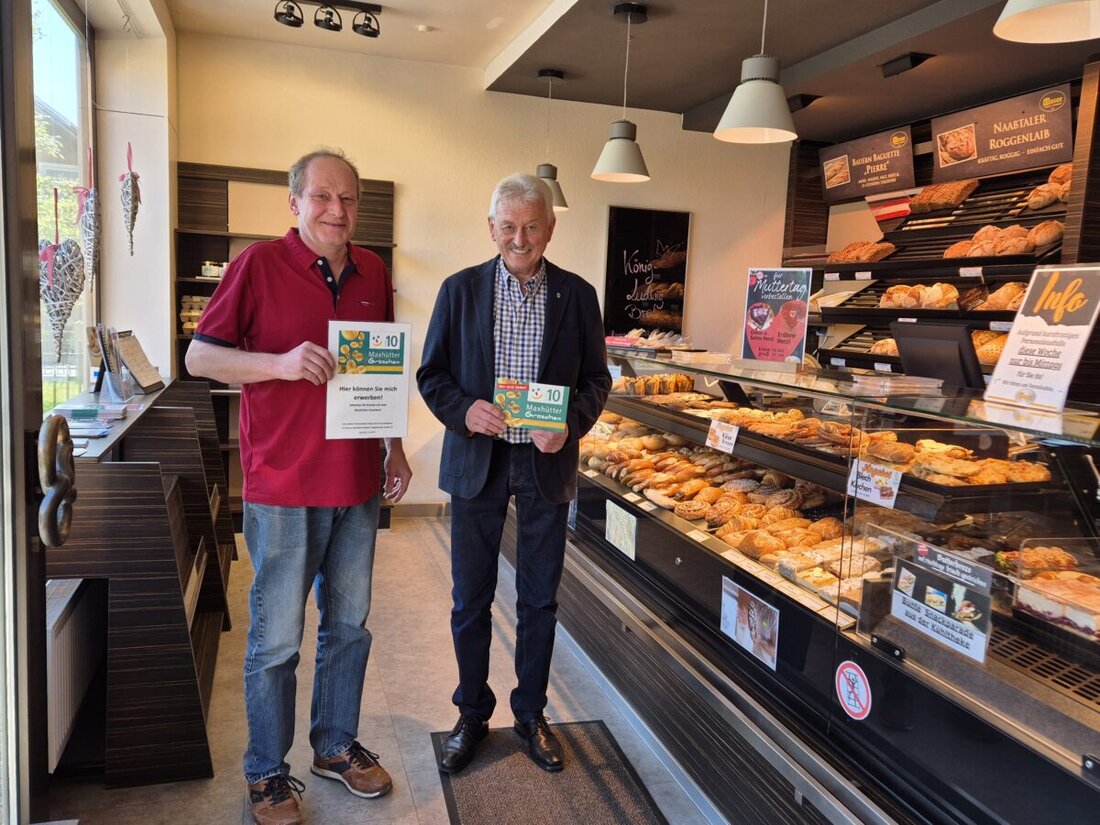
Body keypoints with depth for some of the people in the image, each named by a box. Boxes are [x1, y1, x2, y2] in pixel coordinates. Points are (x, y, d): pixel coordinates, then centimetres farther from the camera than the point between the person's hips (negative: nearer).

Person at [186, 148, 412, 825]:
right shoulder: (259, 264, -6)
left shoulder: (375, 274, 8)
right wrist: (282, 362, -23)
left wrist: (396, 451, 13)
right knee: (276, 640, 6)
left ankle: (337, 745, 36)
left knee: (349, 626, 16)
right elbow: (199, 357, -7)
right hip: (284, 487, -5)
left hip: (358, 485, 5)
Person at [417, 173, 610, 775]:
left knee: (539, 600, 12)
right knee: (470, 600, 10)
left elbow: (595, 378, 5)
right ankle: (472, 714, 30)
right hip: (476, 460, 0)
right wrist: (463, 409, -17)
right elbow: (431, 374, 2)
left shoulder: (577, 295, 1)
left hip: (546, 462, 0)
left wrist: (571, 425, -13)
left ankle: (531, 713, 31)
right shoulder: (460, 290, 0)